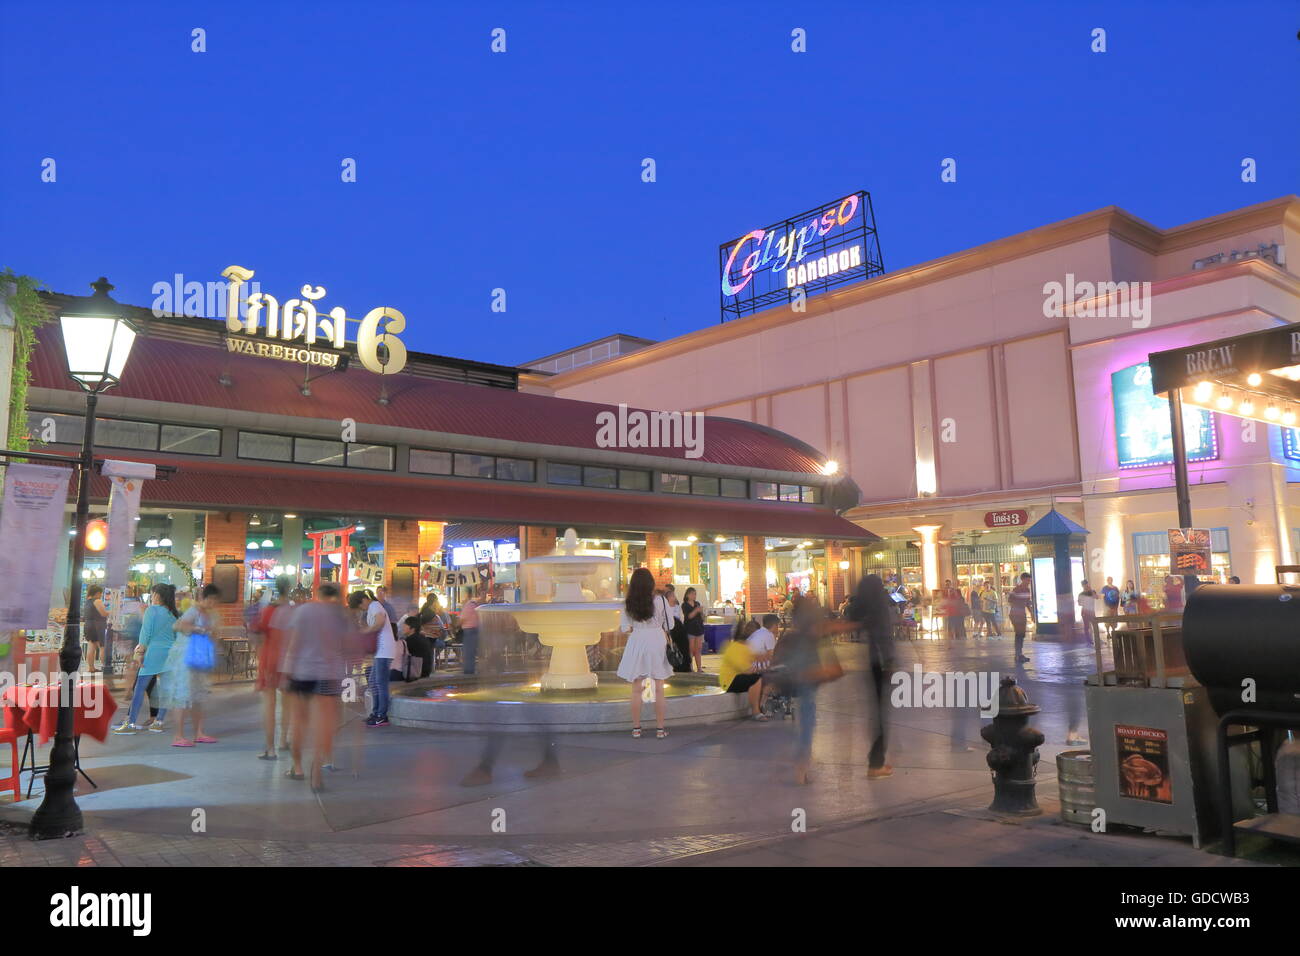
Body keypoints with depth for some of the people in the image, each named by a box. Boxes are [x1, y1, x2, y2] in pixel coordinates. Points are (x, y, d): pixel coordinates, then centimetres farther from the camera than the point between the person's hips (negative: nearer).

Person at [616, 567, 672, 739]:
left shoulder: (628, 604, -3)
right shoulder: (660, 601, -7)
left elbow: (625, 628, -2)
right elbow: (669, 625, -1)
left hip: (636, 643, 1)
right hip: (657, 642, -1)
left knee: (636, 689, 8)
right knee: (659, 689, 6)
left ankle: (636, 728, 12)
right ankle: (660, 729, 9)